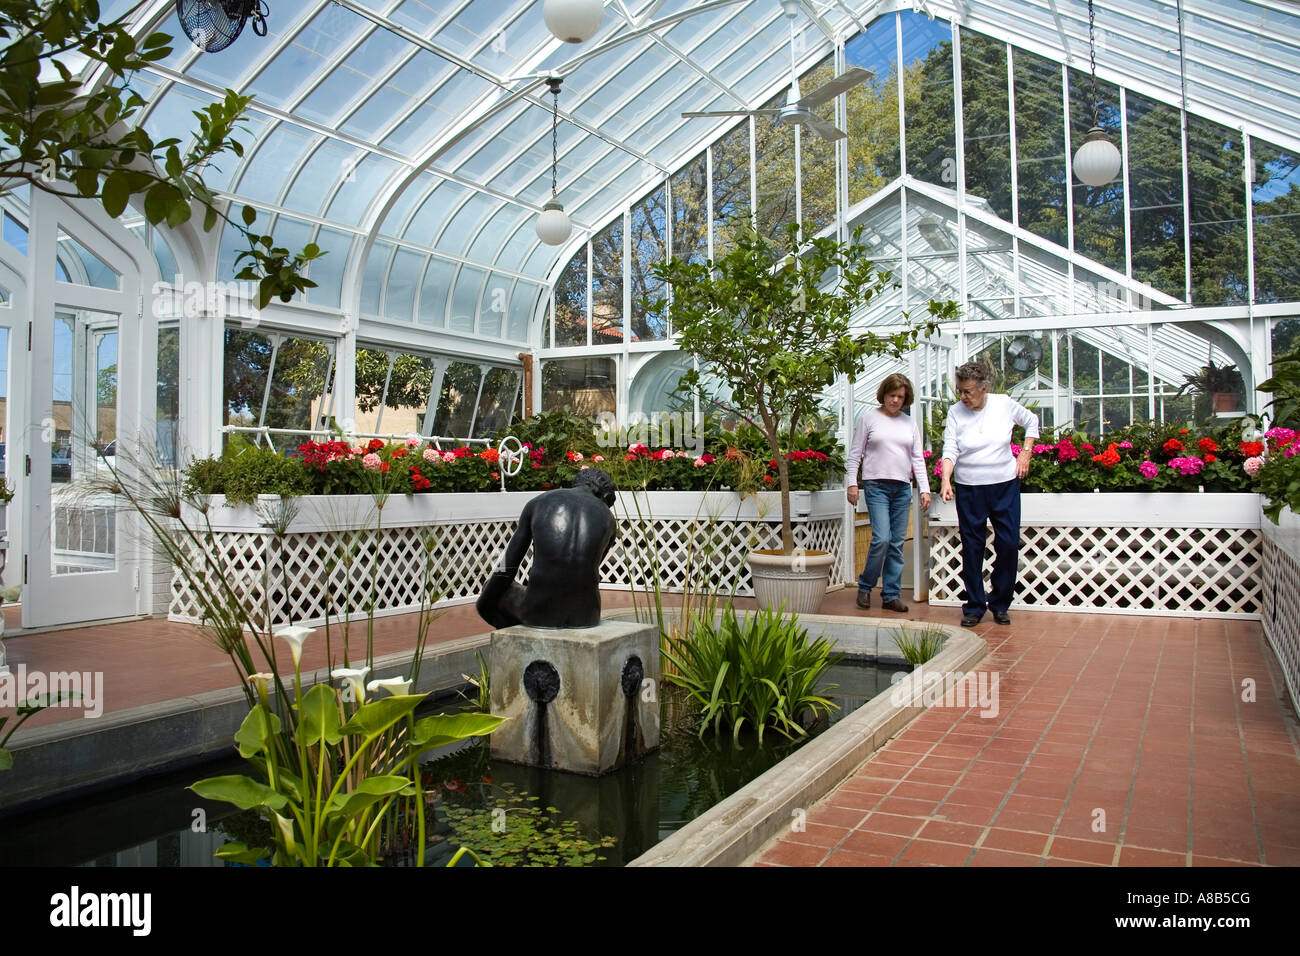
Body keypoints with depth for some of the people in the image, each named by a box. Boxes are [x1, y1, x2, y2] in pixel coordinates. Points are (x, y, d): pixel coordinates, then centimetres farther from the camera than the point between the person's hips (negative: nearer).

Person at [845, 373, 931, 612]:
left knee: (897, 543, 4)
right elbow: (855, 454, 3)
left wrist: (924, 488, 6)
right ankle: (865, 586, 5)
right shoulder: (868, 417, 3)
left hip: (902, 487, 4)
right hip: (876, 485, -4)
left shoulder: (909, 423, 14)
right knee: (882, 539, -15)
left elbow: (918, 458, 14)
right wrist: (852, 483, -5)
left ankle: (891, 595, 12)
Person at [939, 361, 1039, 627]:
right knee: (972, 548, 2)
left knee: (1009, 544, 1)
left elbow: (1031, 421, 17)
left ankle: (1000, 604, 17)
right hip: (969, 488, -1)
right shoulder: (955, 412, -4)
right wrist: (946, 480, -24)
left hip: (1005, 485, 1)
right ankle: (974, 607, 13)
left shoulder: (1004, 404, -1)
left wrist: (1026, 453, 7)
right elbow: (950, 450, -9)